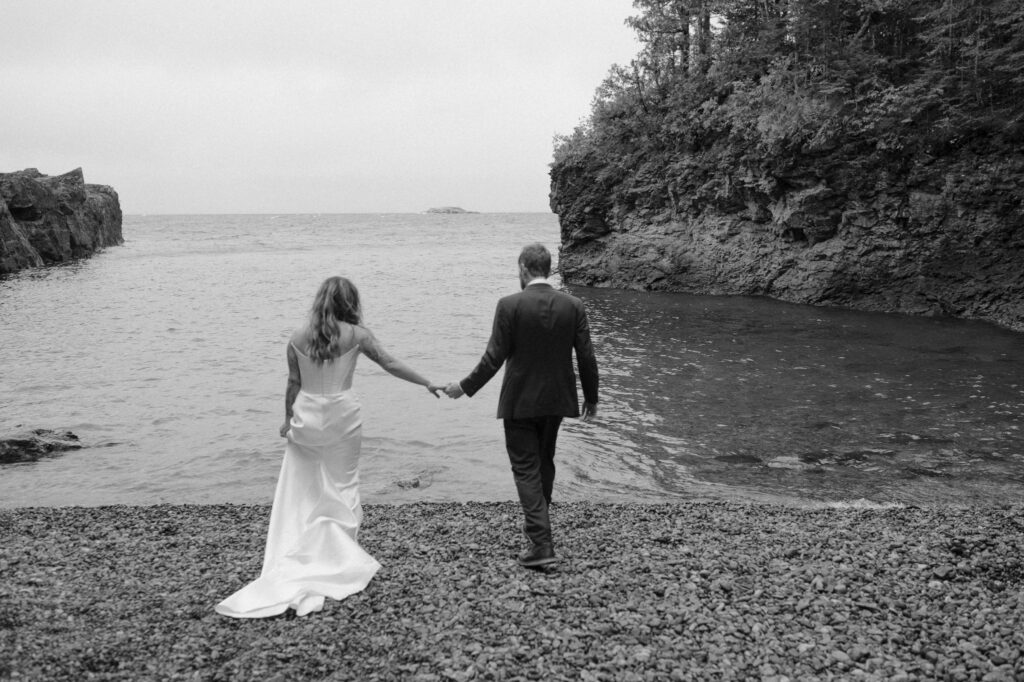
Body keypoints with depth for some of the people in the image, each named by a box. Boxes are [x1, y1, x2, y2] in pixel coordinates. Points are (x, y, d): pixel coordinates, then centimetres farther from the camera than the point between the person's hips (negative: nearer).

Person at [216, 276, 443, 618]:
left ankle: (296, 558, 12)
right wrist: (427, 383, 7)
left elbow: (293, 384, 4)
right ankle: (340, 555, 19)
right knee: (342, 485, 14)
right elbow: (391, 364, -3)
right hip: (342, 417, -1)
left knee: (300, 491, 11)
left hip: (306, 419, 1)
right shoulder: (356, 335, -6)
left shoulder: (298, 337, -1)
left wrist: (288, 418, 17)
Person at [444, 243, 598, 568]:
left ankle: (542, 544, -5)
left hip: (519, 402, -4)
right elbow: (586, 357, 0)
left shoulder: (509, 306, -14)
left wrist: (464, 387, 1)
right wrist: (591, 397, 13)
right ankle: (538, 525, 36)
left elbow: (494, 358, -13)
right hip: (556, 400, 4)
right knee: (544, 463, 21)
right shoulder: (573, 306, -3)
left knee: (526, 469, 2)